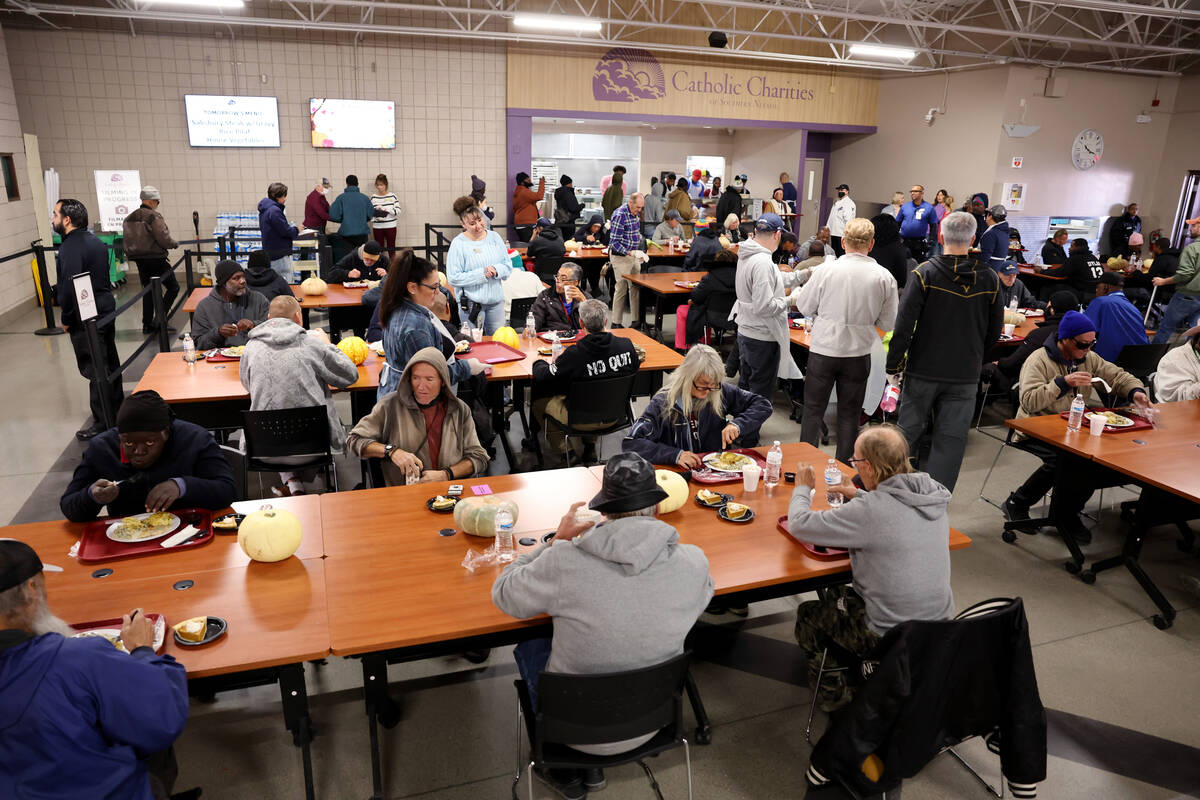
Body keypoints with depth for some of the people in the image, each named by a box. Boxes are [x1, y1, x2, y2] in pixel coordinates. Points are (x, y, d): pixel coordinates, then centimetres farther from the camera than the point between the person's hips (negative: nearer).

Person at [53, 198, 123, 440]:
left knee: (94, 369, -5)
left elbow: (70, 287, -23)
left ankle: (103, 423, -1)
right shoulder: (94, 241, 11)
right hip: (106, 309, 10)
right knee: (109, 361, 18)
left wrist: (66, 318, -12)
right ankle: (117, 409, 31)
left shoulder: (71, 247, -18)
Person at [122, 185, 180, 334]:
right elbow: (164, 239, -17)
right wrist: (175, 244, 2)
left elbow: (128, 241, 11)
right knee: (173, 287, 3)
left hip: (139, 260, 8)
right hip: (156, 259, -7)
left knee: (148, 290, 15)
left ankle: (147, 324, 15)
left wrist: (133, 255, 23)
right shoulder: (154, 217, -13)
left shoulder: (129, 218, 10)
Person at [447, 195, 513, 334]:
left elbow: (508, 265, 9)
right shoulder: (458, 243, -8)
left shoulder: (494, 237, 6)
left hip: (496, 300, 4)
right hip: (471, 303, -4)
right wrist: (481, 274, -18)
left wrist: (496, 270, -14)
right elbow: (453, 278, -12)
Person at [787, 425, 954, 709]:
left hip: (890, 637, -7)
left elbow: (799, 524, -19)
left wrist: (803, 488, -1)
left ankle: (834, 695, 31)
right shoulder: (934, 495, -7)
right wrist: (861, 495, 15)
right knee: (837, 597, 28)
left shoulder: (869, 510, -29)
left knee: (807, 615, 17)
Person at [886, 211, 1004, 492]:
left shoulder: (925, 273, -10)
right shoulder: (989, 279, 0)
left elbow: (904, 324, -13)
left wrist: (893, 364, -5)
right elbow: (995, 331, 8)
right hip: (965, 376, 2)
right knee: (950, 442, 7)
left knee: (908, 432, 11)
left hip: (923, 370, -1)